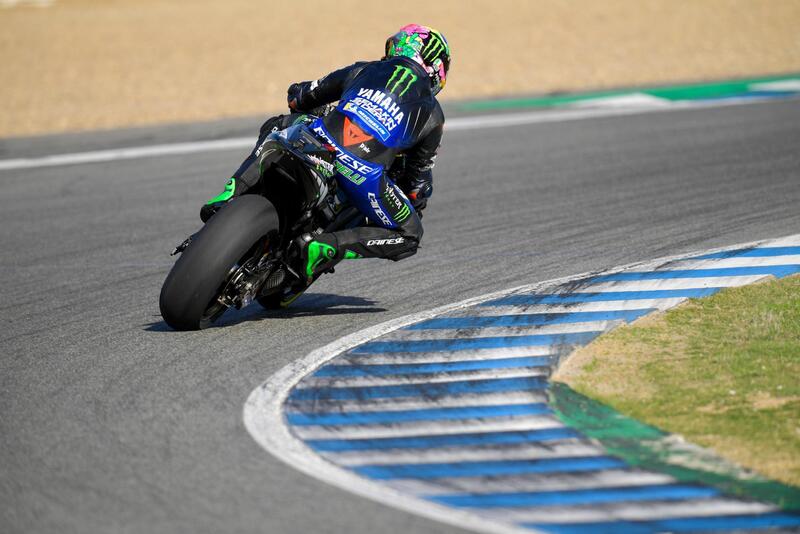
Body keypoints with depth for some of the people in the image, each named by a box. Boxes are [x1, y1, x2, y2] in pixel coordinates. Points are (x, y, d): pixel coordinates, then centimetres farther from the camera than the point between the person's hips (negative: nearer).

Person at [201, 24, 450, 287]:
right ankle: (327, 246, -7)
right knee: (409, 235, 17)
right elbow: (418, 176, 30)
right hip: (363, 172, -3)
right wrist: (418, 199, 53)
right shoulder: (433, 114, 24)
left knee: (275, 126, 35)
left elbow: (298, 95, 37)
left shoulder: (362, 70, 29)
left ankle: (233, 192, 10)